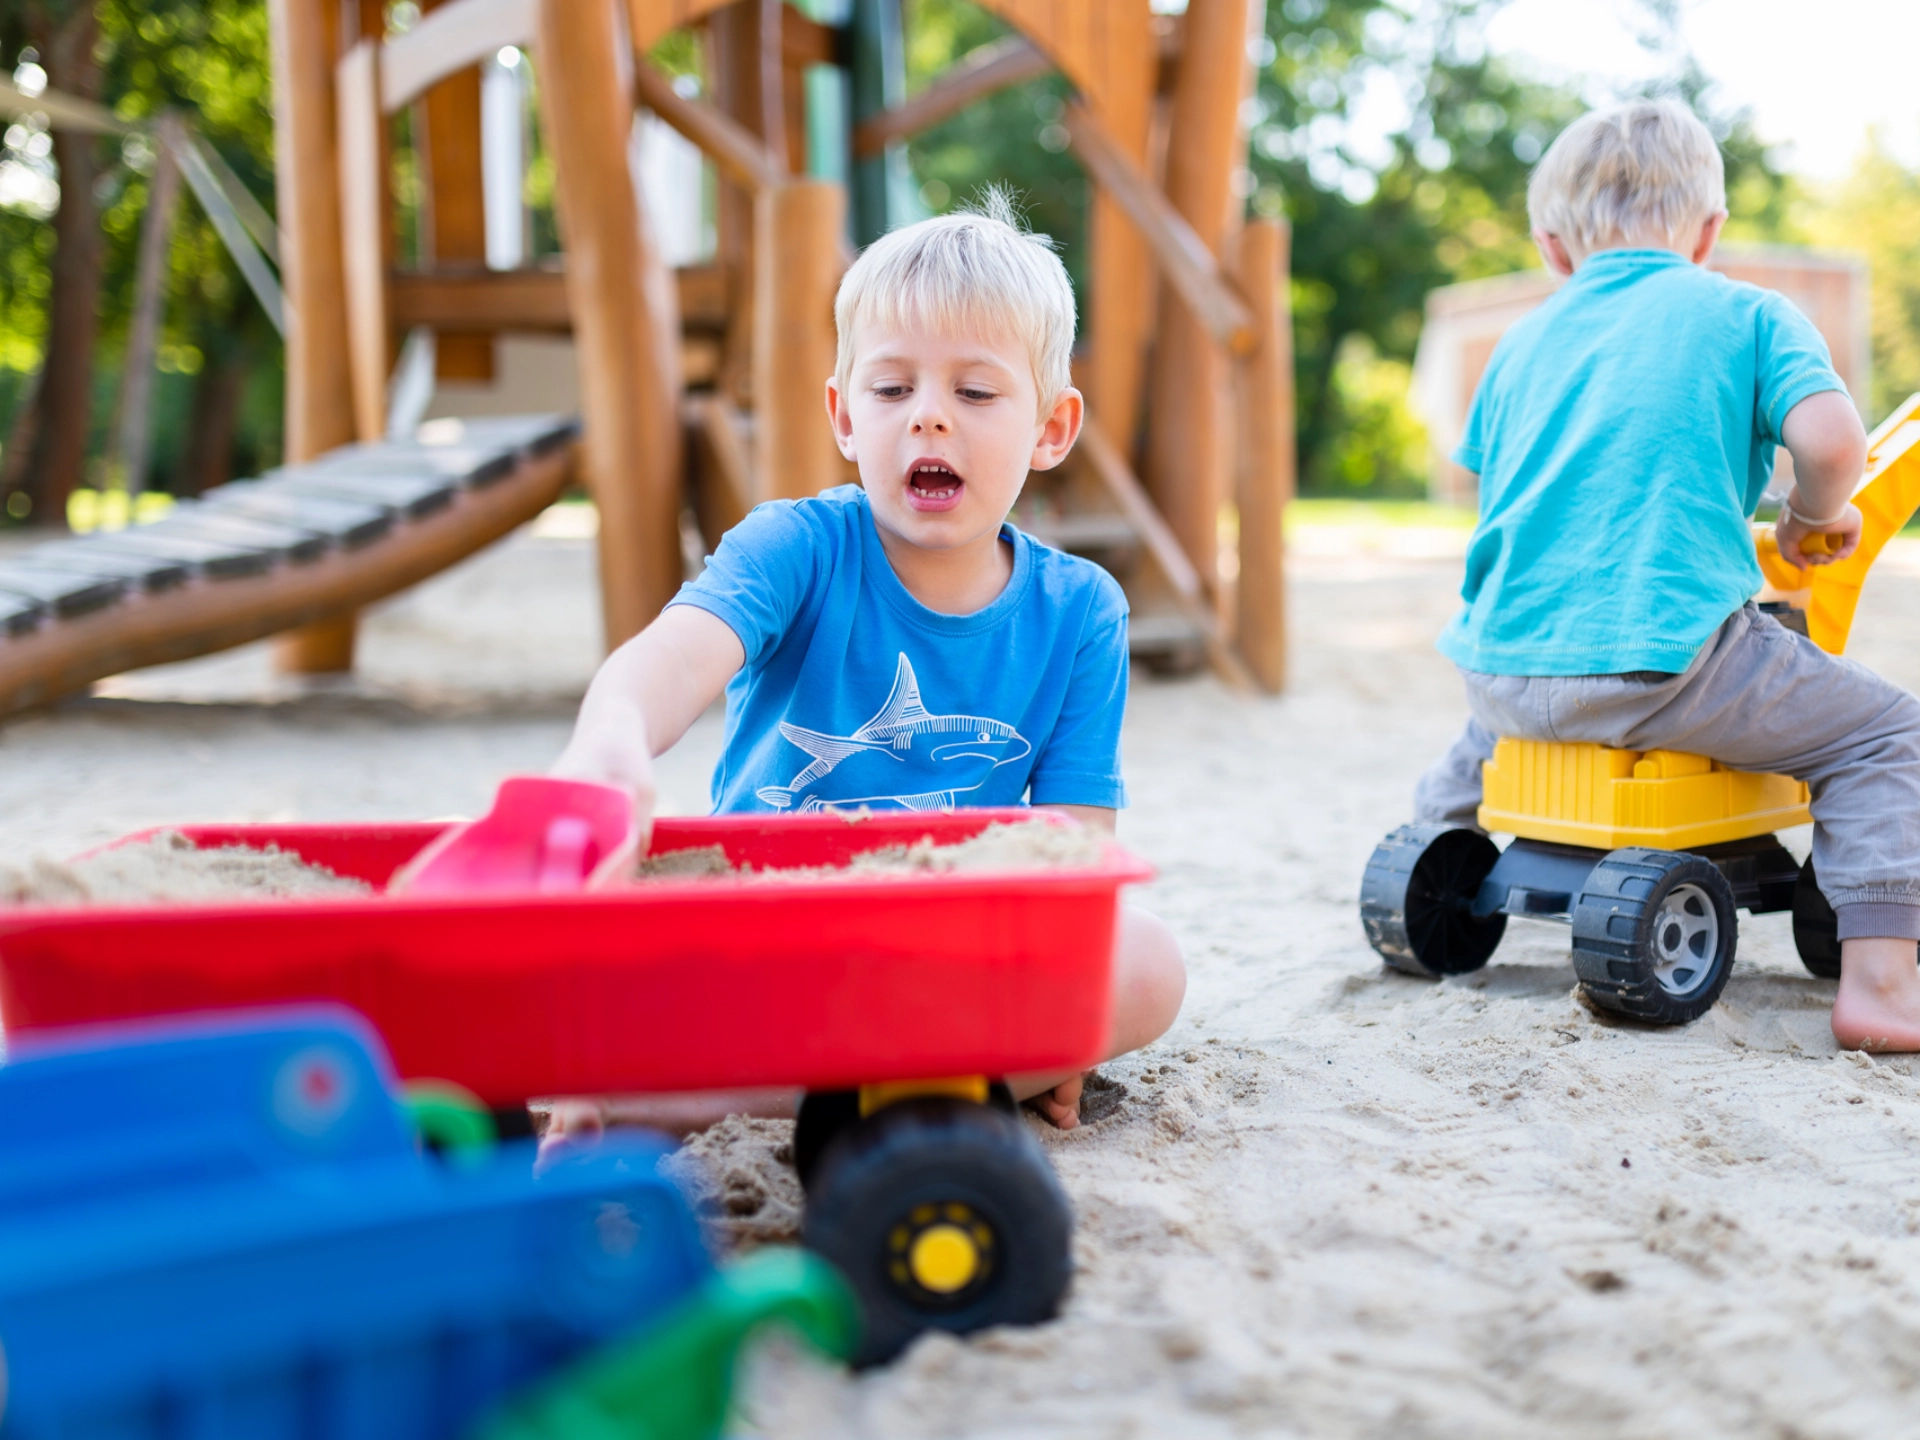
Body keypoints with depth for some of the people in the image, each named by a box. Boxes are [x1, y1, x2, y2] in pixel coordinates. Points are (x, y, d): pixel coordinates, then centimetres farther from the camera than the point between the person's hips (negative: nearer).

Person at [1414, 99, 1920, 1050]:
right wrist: (1814, 517, 9)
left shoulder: (1523, 339, 19)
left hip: (1512, 666, 6)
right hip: (1667, 661, -5)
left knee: (1490, 722, 40)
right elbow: (1830, 439, -11)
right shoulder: (1748, 315, 5)